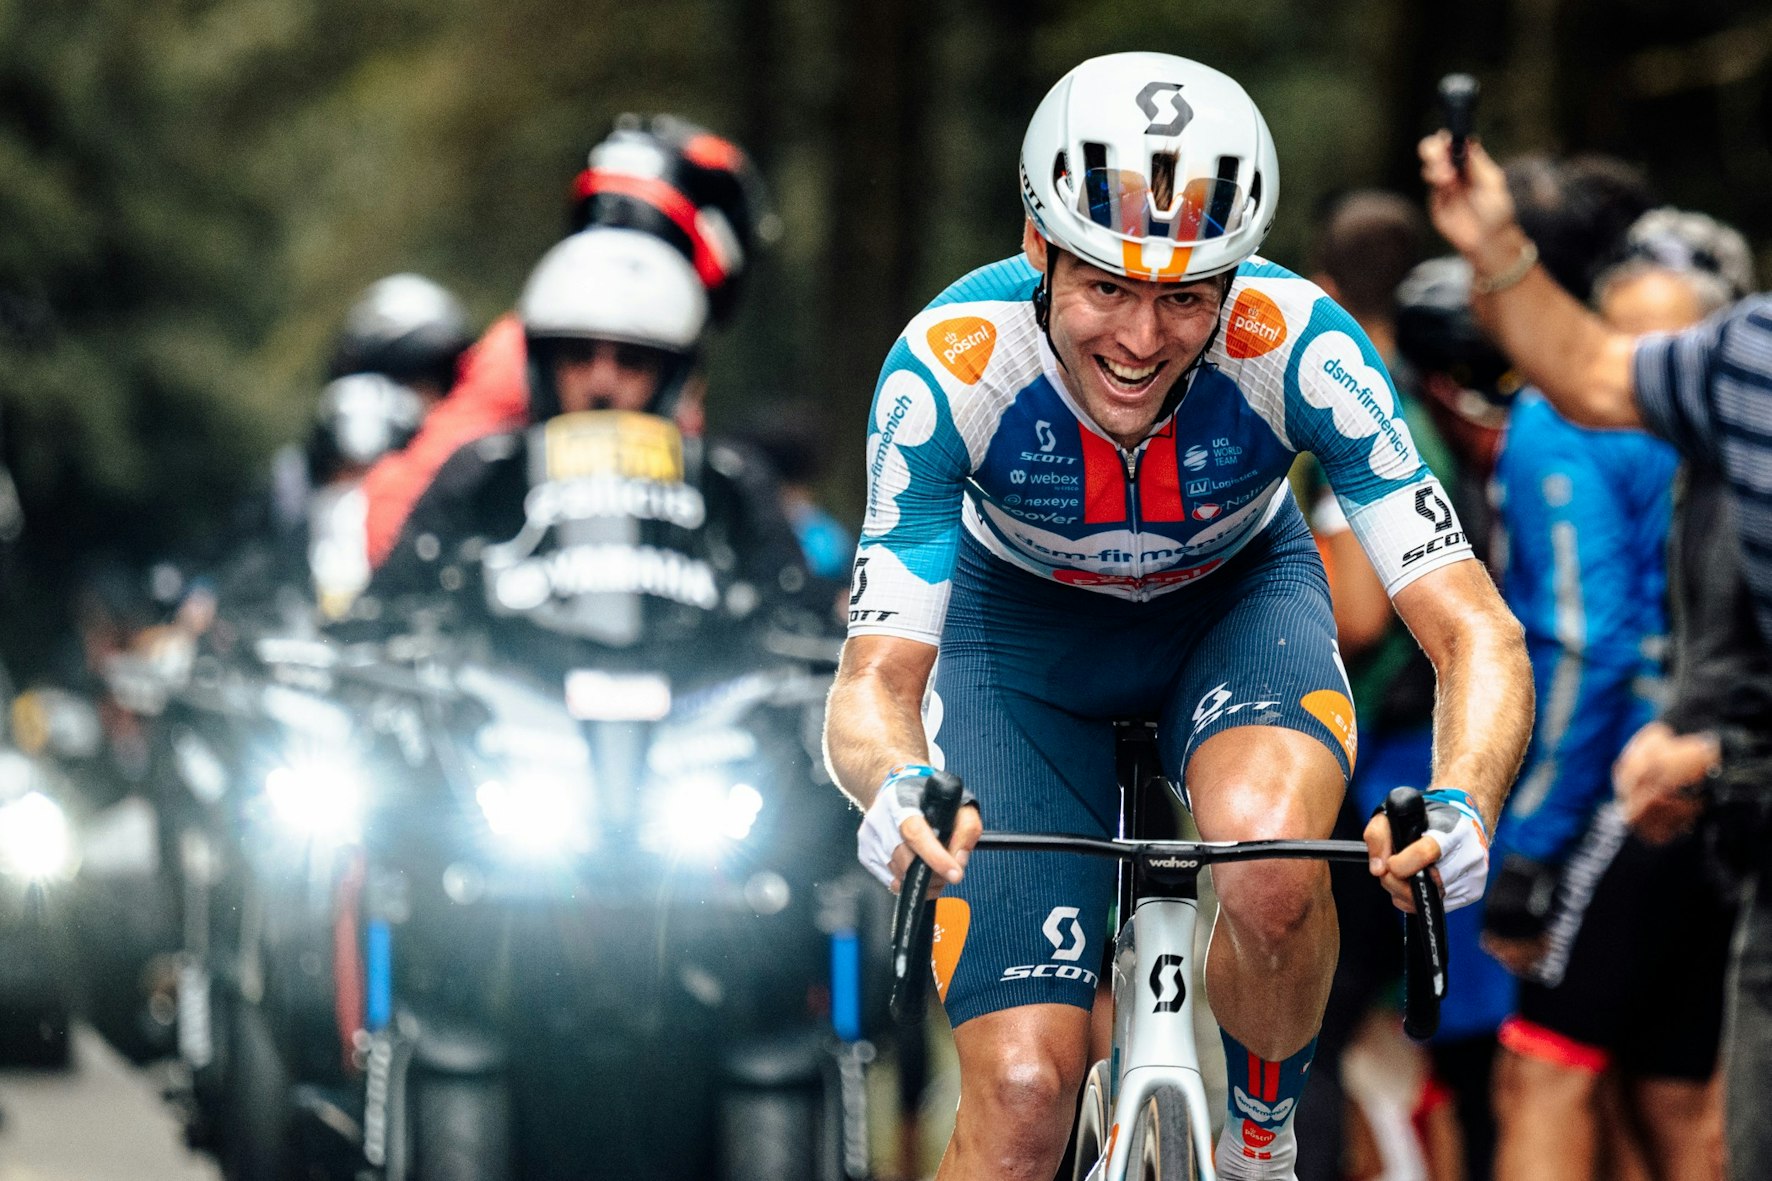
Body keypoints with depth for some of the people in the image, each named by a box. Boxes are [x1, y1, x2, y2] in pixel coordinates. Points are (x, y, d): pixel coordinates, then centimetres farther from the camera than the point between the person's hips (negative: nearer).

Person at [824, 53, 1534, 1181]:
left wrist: (1461, 802, -56)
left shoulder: (1297, 347, -34)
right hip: (1024, 623, 0)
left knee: (1272, 868, -34)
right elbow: (876, 680, -32)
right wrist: (901, 786, -56)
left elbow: (1478, 634, -34)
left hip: (1236, 598, 0)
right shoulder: (950, 369, -33)